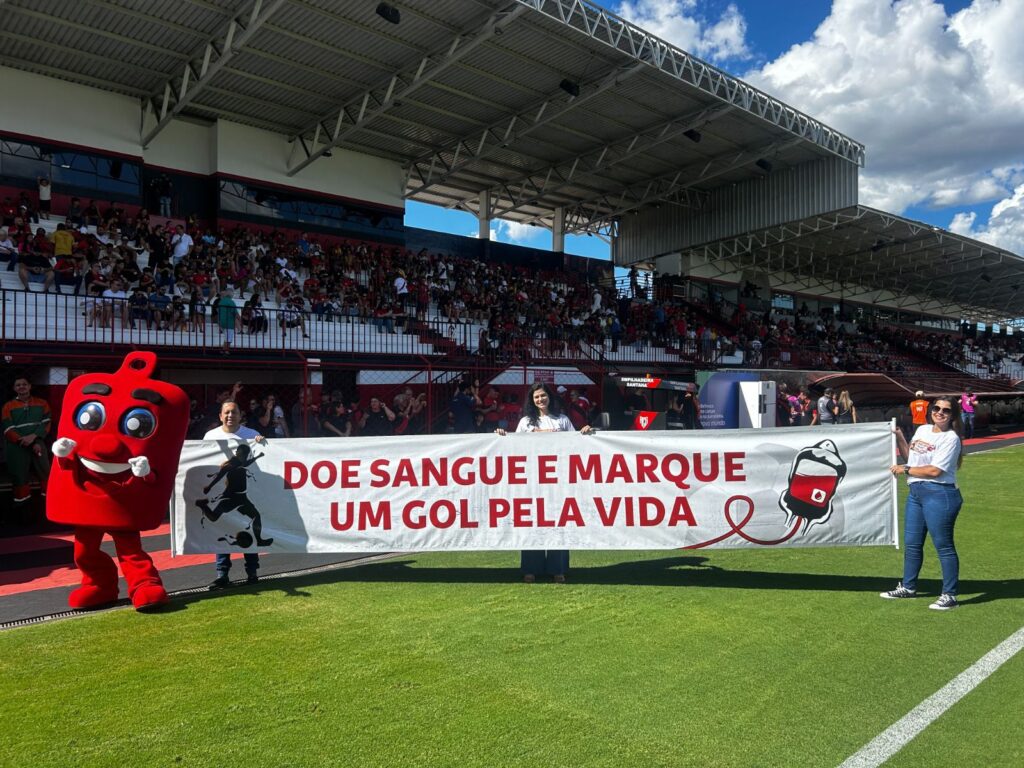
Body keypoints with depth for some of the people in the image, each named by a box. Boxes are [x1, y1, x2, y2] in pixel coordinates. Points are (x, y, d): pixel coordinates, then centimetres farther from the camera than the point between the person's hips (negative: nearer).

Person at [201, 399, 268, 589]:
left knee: (251, 530, 3)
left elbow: (262, 457, 5)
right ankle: (222, 575, 10)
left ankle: (252, 572, 13)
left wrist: (261, 442, -14)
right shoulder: (211, 436, 7)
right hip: (221, 491, 1)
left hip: (247, 490, -1)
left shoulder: (251, 435, 4)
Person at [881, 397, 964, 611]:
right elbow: (910, 455, 25)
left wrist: (905, 469, -9)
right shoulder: (922, 430, 13)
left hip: (939, 494, -8)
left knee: (943, 545, -2)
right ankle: (908, 587, 29)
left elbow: (935, 470, -17)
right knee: (911, 543, 16)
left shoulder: (951, 438, -9)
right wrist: (899, 439, 11)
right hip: (916, 492, 8)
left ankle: (949, 595, 8)